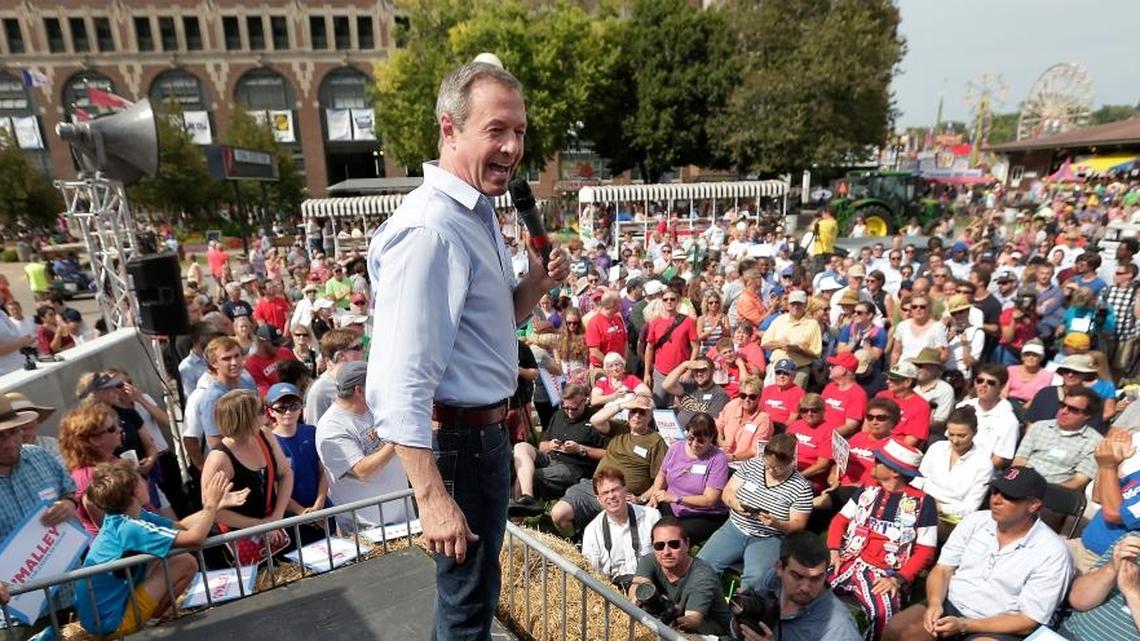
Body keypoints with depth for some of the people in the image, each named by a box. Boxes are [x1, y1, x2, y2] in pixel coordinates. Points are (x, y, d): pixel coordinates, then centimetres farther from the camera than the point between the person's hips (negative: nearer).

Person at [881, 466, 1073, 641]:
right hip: (950, 605, 4)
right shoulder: (975, 520, 2)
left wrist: (964, 625, -19)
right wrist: (935, 603, -16)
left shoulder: (1052, 554, -9)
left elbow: (1028, 621, -11)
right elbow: (942, 569, 4)